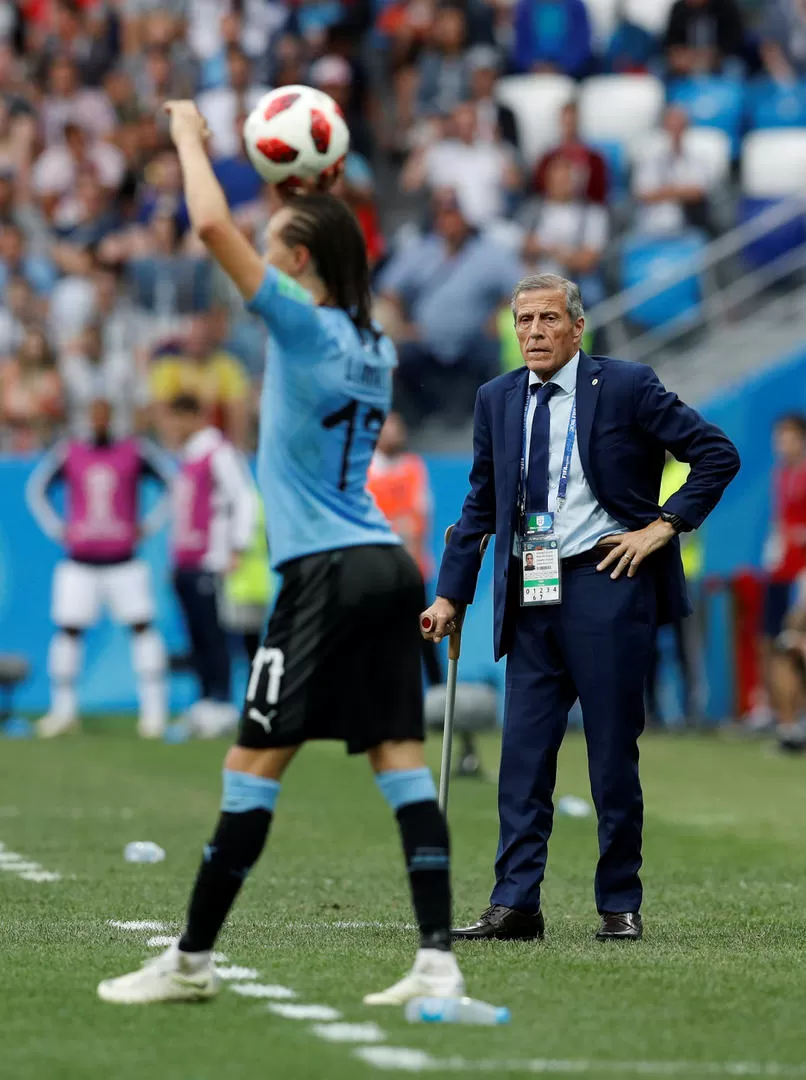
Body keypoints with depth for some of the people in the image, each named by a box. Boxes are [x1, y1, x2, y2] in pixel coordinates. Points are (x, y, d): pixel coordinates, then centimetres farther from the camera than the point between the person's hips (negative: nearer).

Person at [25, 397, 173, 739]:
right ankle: (63, 708, 8)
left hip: (124, 563, -1)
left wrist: (147, 526, 0)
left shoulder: (136, 452, 0)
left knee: (142, 627, -8)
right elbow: (37, 489, 16)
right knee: (68, 631, -2)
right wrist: (57, 529, 6)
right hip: (79, 563, 1)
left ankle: (154, 709, -4)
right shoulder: (68, 453, 4)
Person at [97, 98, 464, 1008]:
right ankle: (437, 961, -6)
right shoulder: (371, 344, 14)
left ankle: (190, 960, 1)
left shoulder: (304, 321, -8)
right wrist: (314, 193, 35)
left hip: (326, 573, -8)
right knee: (400, 760, 1)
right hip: (387, 566, 8)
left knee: (254, 763, -3)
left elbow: (212, 225, -13)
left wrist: (188, 135, 2)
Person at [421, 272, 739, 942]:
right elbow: (481, 504, 17)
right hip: (531, 595, 4)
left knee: (613, 750, 0)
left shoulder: (626, 387, -4)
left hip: (606, 584, -4)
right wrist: (451, 595, 14)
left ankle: (620, 905, 10)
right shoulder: (497, 400, 10)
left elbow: (718, 454, -2)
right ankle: (515, 905, 2)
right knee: (524, 749, 1)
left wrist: (665, 525, -8)